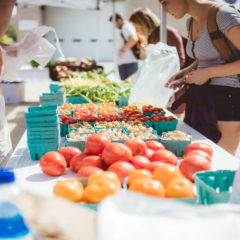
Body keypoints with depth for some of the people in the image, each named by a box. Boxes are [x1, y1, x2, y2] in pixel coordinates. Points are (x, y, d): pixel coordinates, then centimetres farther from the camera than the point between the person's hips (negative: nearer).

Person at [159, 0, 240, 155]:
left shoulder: (223, 14, -16)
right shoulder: (192, 22, 10)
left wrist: (208, 73, -18)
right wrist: (187, 71, 7)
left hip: (226, 97, -8)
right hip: (200, 96, 8)